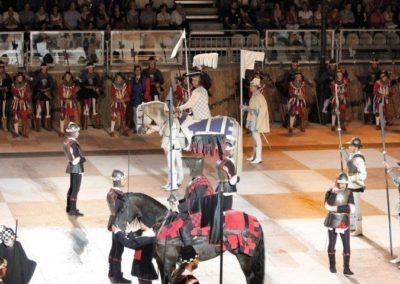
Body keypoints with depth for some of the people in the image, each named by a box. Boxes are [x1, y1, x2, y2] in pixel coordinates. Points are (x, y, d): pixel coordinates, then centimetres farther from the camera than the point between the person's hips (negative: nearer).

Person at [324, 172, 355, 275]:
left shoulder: (349, 193, -2)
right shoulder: (330, 192, -6)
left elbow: (351, 209, -12)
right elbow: (327, 206, -22)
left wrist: (336, 208, -16)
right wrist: (333, 193, -26)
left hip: (344, 222, 1)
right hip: (333, 222, -1)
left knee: (347, 246, -2)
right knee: (332, 244, 11)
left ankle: (346, 268, 4)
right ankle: (332, 266, 27)